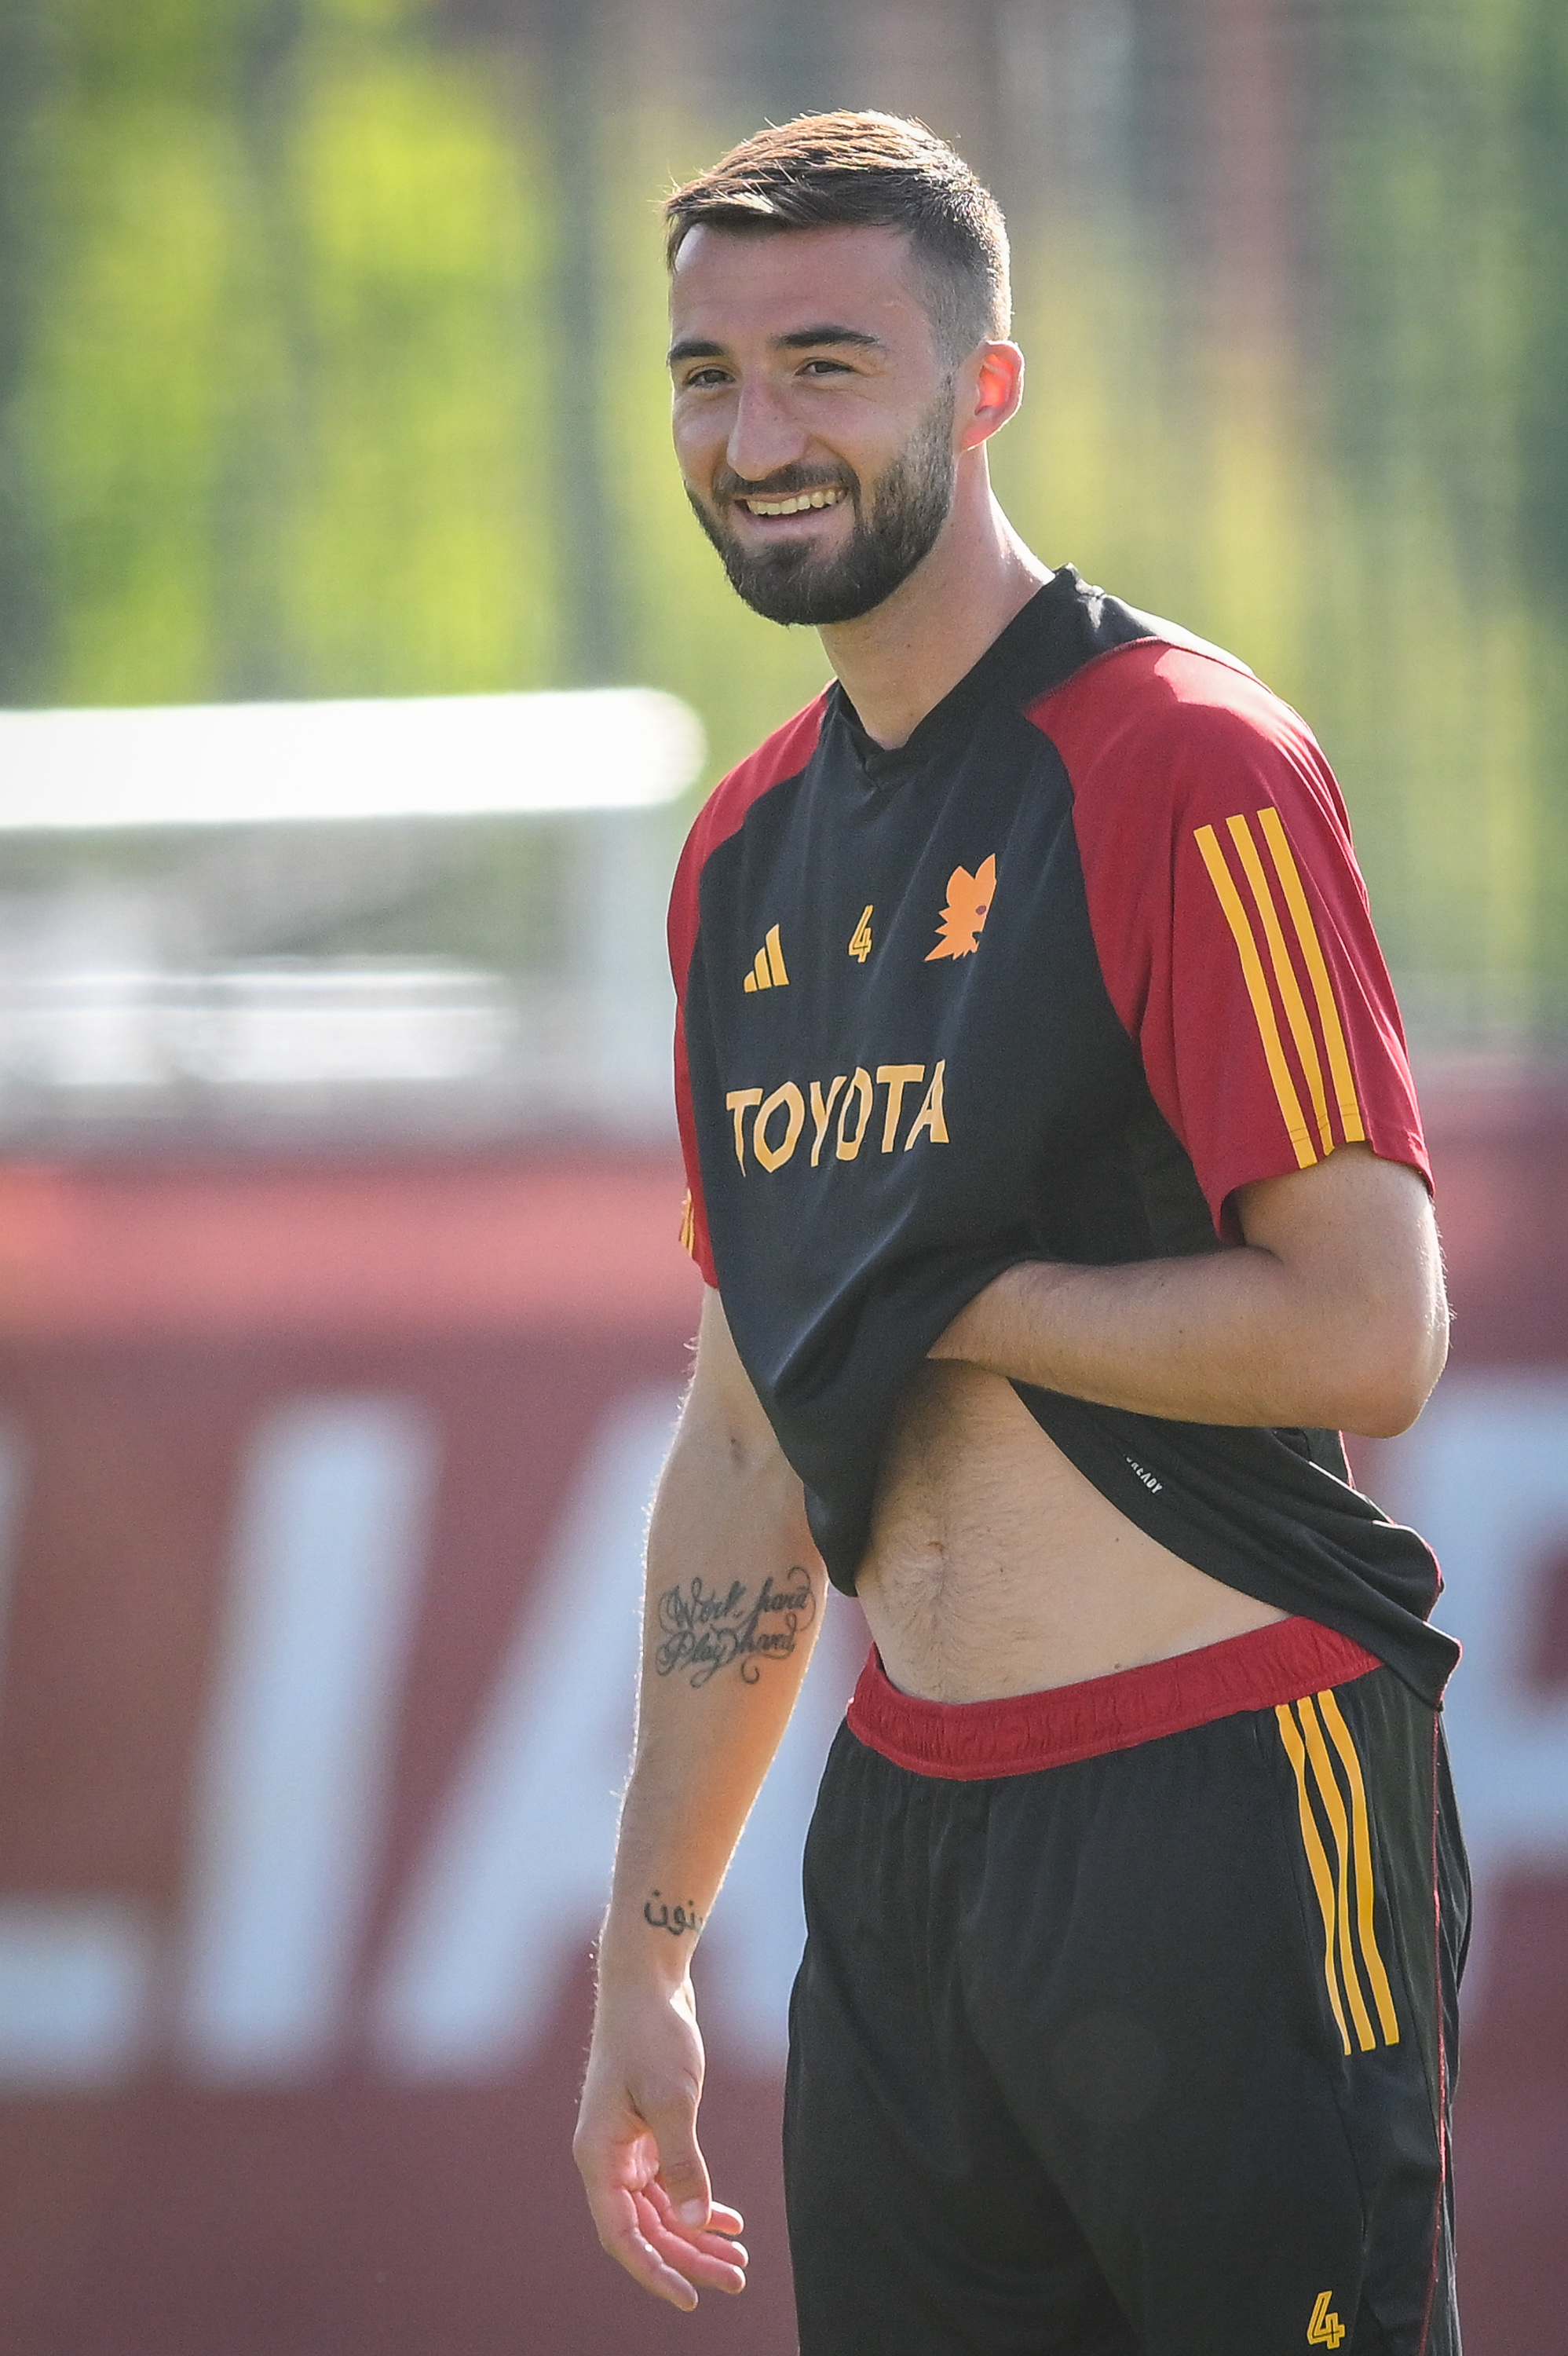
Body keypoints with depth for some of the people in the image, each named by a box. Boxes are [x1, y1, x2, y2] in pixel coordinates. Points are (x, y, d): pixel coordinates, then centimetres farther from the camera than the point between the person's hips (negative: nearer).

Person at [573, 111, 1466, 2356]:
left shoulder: (1184, 770, -10)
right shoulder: (750, 857, 14)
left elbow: (1367, 1338, -17)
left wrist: (931, 1302, -9)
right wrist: (648, 1948, 18)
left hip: (1221, 1811, -7)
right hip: (899, 1834, 7)